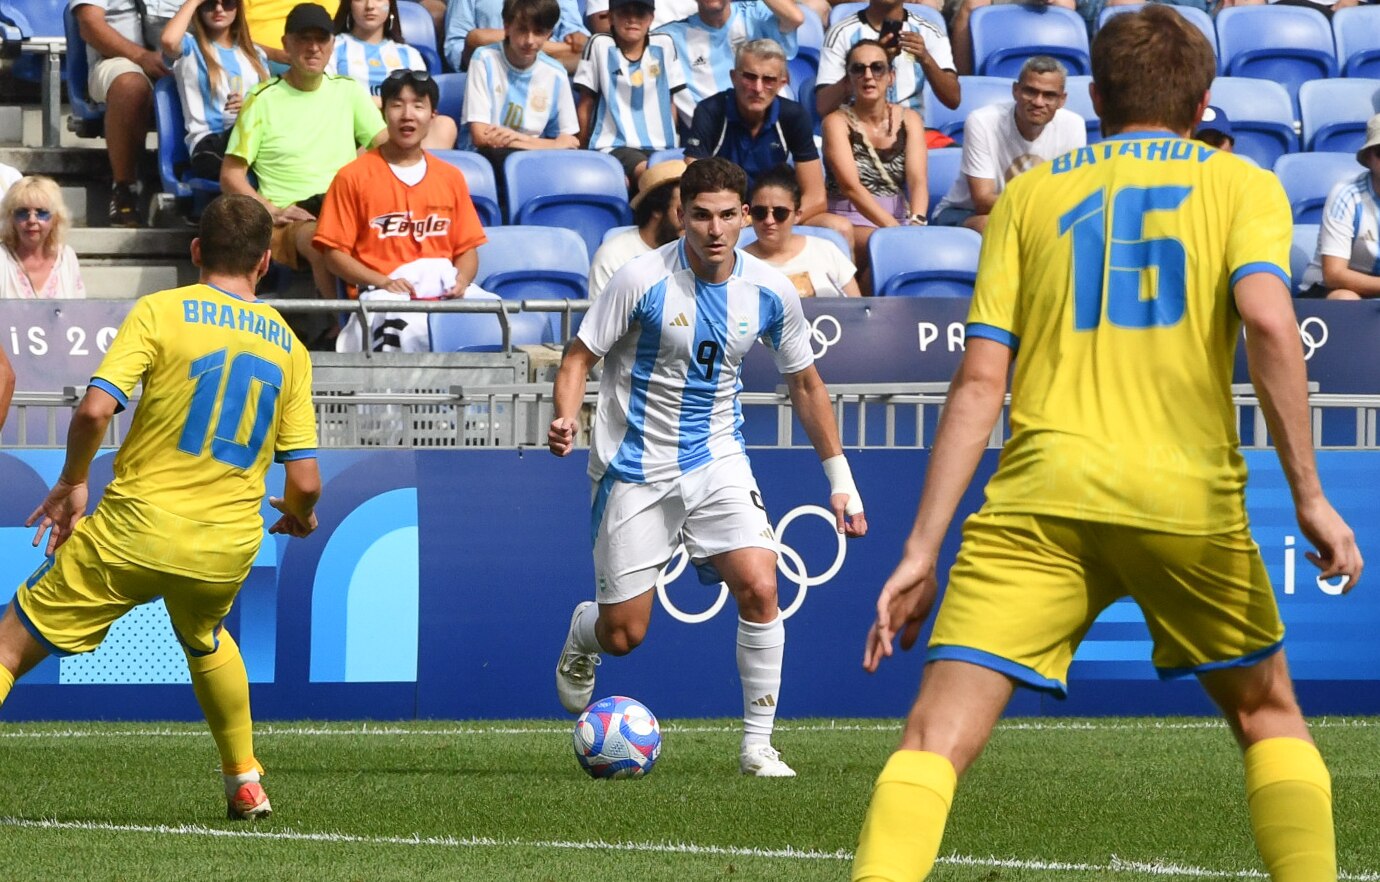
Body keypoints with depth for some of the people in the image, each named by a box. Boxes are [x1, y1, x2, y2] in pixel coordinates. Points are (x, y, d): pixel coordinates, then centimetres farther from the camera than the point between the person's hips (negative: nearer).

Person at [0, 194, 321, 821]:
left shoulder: (161, 311, -2)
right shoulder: (288, 346, 9)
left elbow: (95, 409, -15)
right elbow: (304, 482, 5)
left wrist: (72, 483, 2)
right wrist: (300, 515, 28)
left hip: (136, 528, -4)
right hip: (228, 548, 4)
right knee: (205, 640, 36)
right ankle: (245, 786, 39)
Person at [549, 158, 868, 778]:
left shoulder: (770, 292, -4)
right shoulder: (643, 280, -15)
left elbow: (804, 384, 10)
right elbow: (579, 356, -7)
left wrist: (840, 480, 9)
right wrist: (565, 421, -27)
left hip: (717, 460, 2)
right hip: (635, 468, -2)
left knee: (759, 588, -20)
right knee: (622, 635, 0)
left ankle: (757, 745, -7)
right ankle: (582, 635, 40)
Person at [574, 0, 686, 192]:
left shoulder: (664, 45, 9)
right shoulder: (600, 45, 1)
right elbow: (585, 103, 5)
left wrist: (672, 146, 12)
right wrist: (582, 152, 5)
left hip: (658, 147, 3)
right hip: (614, 146, -3)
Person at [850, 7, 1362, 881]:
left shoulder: (1030, 194, 18)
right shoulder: (1243, 184, 13)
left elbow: (981, 379, 8)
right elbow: (1267, 318, -7)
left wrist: (923, 548, 6)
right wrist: (1309, 495, -7)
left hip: (1041, 498, 0)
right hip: (1189, 496, 0)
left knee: (938, 738, -6)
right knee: (1269, 712, 22)